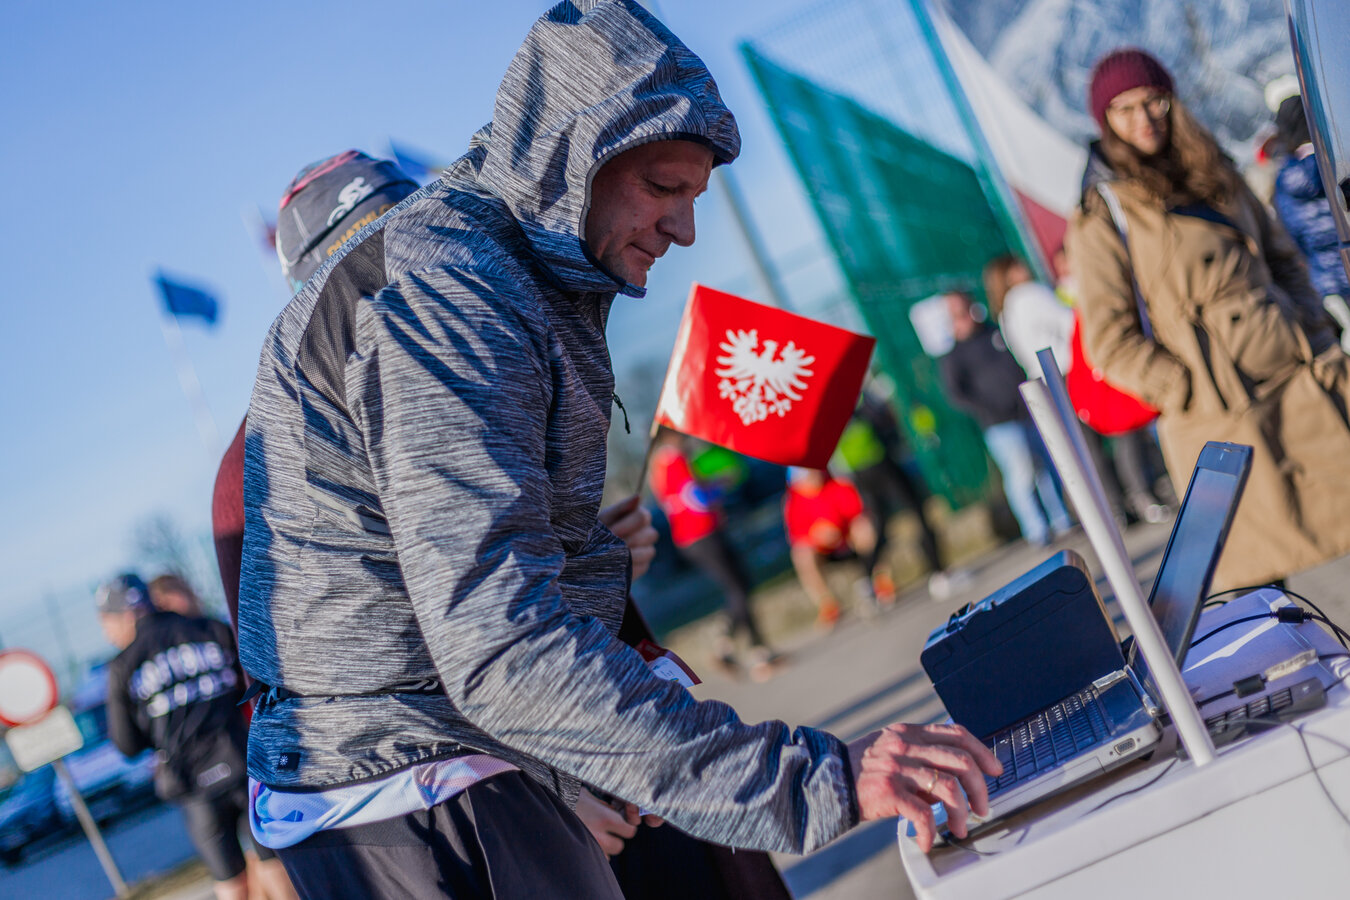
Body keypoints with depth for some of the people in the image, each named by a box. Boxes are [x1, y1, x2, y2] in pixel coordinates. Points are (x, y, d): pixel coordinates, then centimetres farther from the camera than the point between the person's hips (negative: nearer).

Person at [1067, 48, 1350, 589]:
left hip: (1301, 382, 5)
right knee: (1260, 582, -3)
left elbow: (1284, 260, 20)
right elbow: (1110, 342, -7)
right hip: (1221, 422, -5)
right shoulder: (1100, 219, -4)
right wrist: (1196, 394, -13)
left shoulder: (1215, 177, 13)